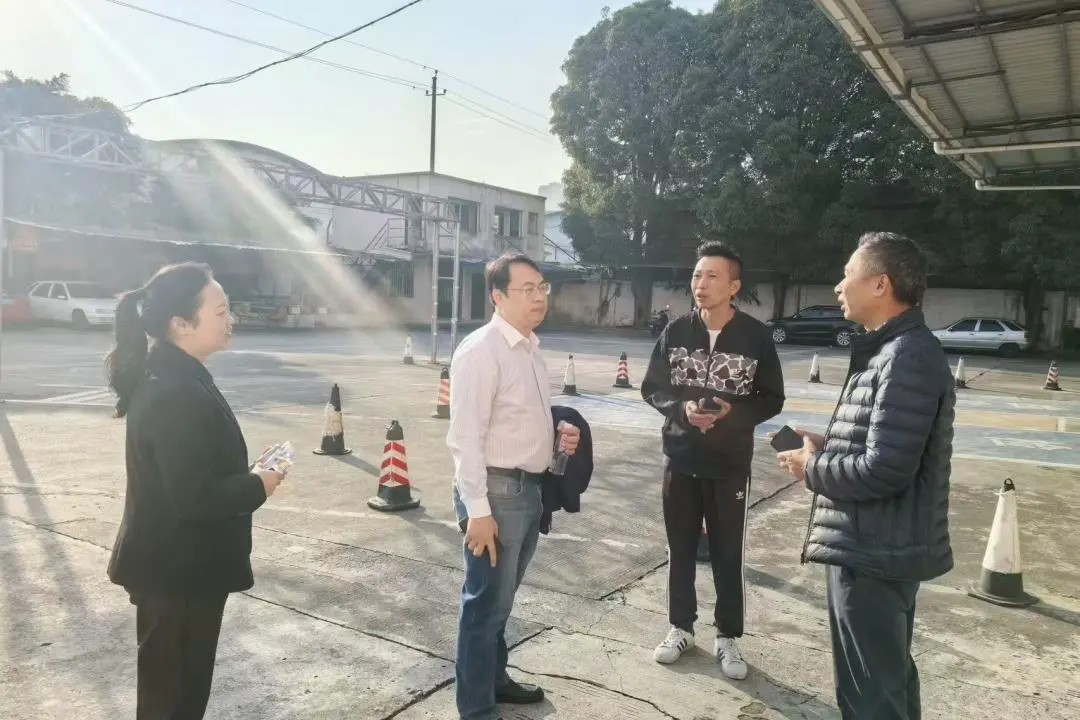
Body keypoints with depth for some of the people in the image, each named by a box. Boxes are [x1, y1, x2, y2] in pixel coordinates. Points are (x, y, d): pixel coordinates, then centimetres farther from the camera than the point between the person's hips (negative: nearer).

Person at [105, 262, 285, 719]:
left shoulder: (169, 377, 6)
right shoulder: (176, 394, -27)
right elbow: (195, 496, -29)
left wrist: (246, 478, 7)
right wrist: (258, 487, -15)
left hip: (174, 565, 10)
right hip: (177, 572, -10)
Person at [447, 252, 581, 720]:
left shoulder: (531, 347, 10)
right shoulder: (480, 351, -17)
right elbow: (466, 438, -20)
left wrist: (557, 435, 3)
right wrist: (477, 510, -22)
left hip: (529, 488, 9)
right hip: (498, 491, -8)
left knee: (502, 598, 23)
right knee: (487, 603, 4)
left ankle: (494, 679, 42)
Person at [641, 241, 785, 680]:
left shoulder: (755, 336, -8)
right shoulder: (676, 331, -3)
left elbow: (772, 398, -1)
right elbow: (652, 388, 3)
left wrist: (733, 412, -19)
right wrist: (682, 408, -17)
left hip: (730, 465, -2)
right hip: (680, 460, 2)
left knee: (727, 555, 9)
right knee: (680, 550, 13)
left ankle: (728, 637, 26)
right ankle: (681, 628, 31)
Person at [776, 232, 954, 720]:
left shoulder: (908, 358, -22)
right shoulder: (893, 351, 12)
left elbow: (884, 471, -28)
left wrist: (812, 468, -12)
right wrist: (826, 447, 4)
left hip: (874, 555, -11)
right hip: (879, 548, 11)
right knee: (889, 677, 25)